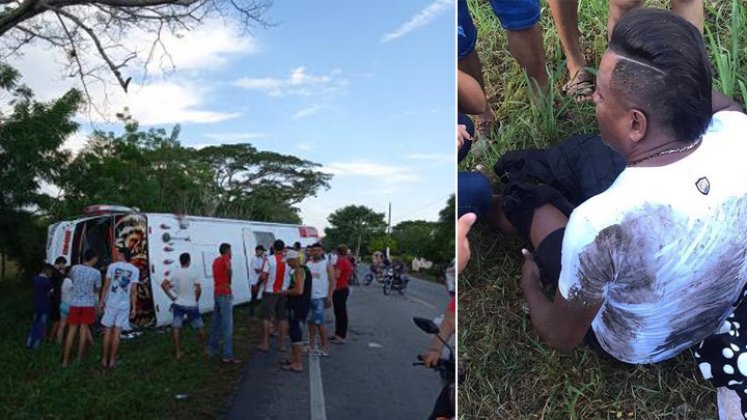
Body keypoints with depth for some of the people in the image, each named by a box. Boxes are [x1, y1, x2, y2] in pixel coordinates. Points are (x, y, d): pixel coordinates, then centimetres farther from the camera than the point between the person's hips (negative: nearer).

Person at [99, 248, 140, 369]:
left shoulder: (112, 266, -2)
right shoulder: (135, 270, 0)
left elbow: (106, 285, -3)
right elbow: (133, 291, -2)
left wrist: (101, 301, 6)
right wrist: (134, 308, 3)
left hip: (111, 303, 0)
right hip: (125, 305, 1)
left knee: (108, 331, 7)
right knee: (117, 332, 5)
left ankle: (104, 359, 12)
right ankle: (112, 360, 10)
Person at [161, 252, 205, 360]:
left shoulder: (174, 273, -2)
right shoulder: (193, 273, -8)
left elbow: (163, 284, -9)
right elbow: (198, 289, -12)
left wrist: (172, 297, -4)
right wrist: (196, 300, 3)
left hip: (178, 304, 1)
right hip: (192, 305, -1)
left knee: (175, 328, 1)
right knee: (200, 326, 16)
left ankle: (178, 352, -4)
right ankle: (203, 346, 29)